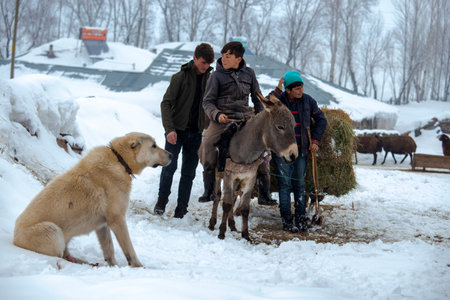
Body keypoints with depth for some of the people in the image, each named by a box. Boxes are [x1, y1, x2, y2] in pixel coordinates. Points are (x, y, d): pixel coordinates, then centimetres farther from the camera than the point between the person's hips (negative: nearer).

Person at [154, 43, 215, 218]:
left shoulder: (209, 79, 5)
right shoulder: (181, 77, -7)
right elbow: (166, 103, -10)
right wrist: (169, 129, -21)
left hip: (196, 133, 3)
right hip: (177, 130, -3)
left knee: (189, 172, 4)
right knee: (169, 166, -8)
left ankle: (181, 208, 11)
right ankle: (162, 199, 14)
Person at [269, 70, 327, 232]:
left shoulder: (308, 101, 3)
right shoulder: (279, 99, -5)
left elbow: (321, 120, 13)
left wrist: (315, 140, 6)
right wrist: (277, 90, -24)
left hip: (301, 149, 3)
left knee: (300, 184, 8)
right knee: (285, 183, -1)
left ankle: (301, 218, 15)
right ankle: (286, 219, 4)